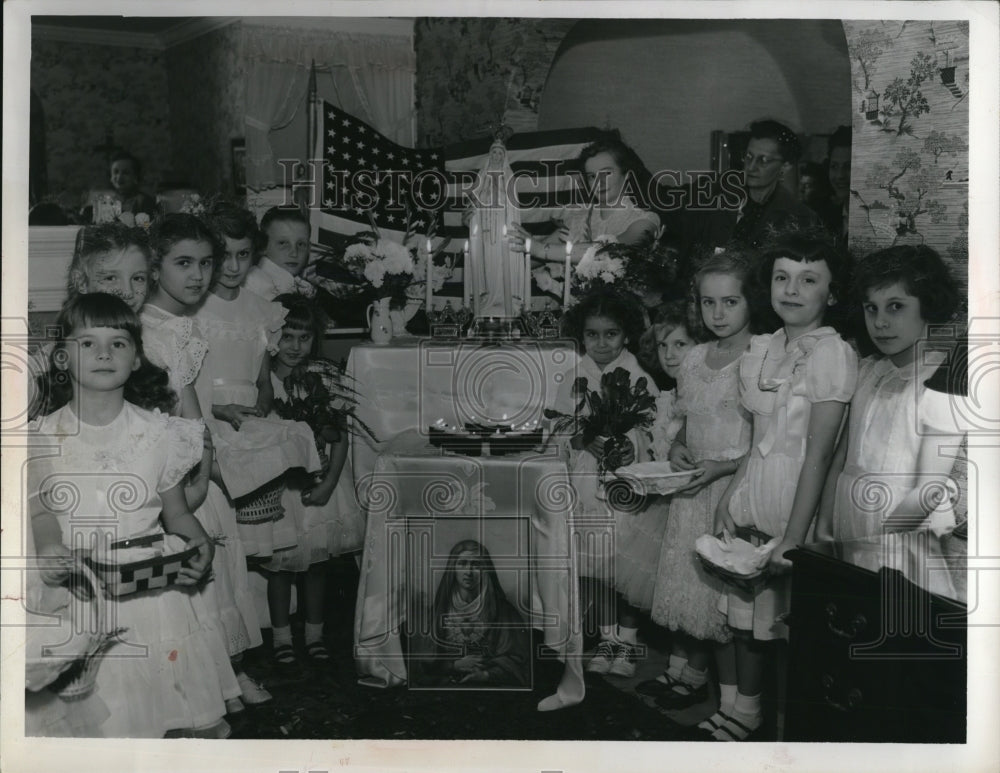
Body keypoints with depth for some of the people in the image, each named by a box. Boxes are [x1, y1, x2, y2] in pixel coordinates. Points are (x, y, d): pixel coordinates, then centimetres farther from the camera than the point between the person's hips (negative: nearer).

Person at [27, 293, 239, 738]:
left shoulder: (158, 432, 0)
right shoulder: (43, 437, 0)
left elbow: (176, 511, 6)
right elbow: (41, 513, 4)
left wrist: (199, 544, -13)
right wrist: (48, 550, -16)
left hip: (154, 590, 0)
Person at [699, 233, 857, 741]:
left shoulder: (832, 352, -14)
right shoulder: (765, 348, 7)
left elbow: (819, 453, -17)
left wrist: (793, 538, -18)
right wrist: (728, 497, 6)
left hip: (797, 500, -6)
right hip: (752, 492, 6)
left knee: (795, 619, 6)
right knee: (745, 609, 14)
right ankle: (741, 709, 32)